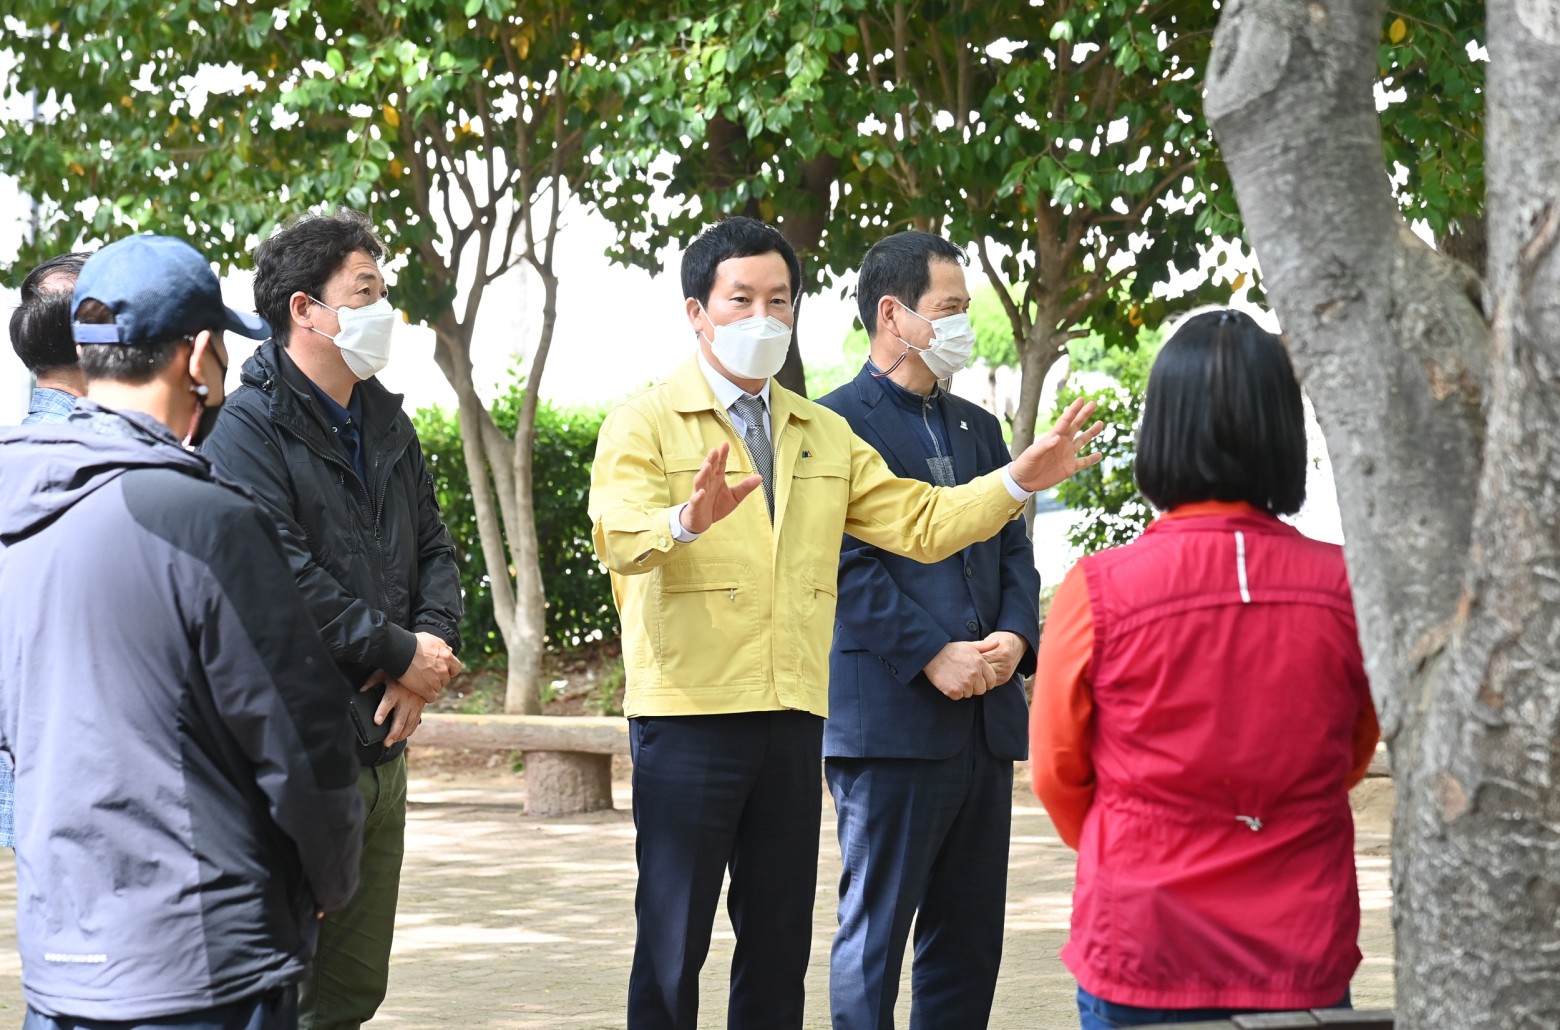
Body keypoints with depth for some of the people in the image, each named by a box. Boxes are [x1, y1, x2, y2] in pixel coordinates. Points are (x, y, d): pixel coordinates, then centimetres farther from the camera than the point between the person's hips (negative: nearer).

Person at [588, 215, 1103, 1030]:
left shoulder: (823, 435, 16)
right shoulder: (645, 425, -3)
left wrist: (1019, 480, -5)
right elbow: (620, 536, -21)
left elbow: (921, 523, 10)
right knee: (673, 940, -2)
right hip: (687, 717, -5)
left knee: (780, 940, 10)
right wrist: (687, 520, -42)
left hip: (794, 719, 6)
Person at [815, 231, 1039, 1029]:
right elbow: (845, 566, -12)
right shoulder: (834, 424, -5)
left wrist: (1013, 637, -3)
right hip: (889, 717, -7)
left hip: (984, 719, 7)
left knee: (970, 938, 9)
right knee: (874, 935, -4)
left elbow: (1013, 550, 16)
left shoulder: (977, 427, 19)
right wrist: (933, 658, -18)